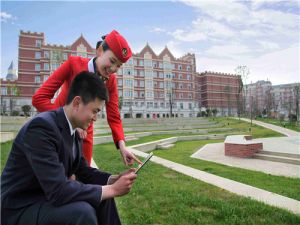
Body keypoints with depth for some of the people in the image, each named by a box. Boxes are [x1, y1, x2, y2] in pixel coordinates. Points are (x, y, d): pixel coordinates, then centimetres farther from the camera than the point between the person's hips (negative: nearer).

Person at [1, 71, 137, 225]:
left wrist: (115, 179, -7)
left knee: (103, 197, 4)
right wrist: (112, 189, -25)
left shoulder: (74, 131, 0)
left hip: (47, 198, 8)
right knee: (82, 211, -29)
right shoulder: (42, 126, -28)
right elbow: (58, 190, -33)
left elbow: (83, 172, 9)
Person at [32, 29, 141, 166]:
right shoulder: (74, 63, -21)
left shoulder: (111, 81, -11)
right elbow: (39, 98, -24)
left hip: (84, 133, 3)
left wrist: (122, 145, -29)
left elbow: (114, 117, -13)